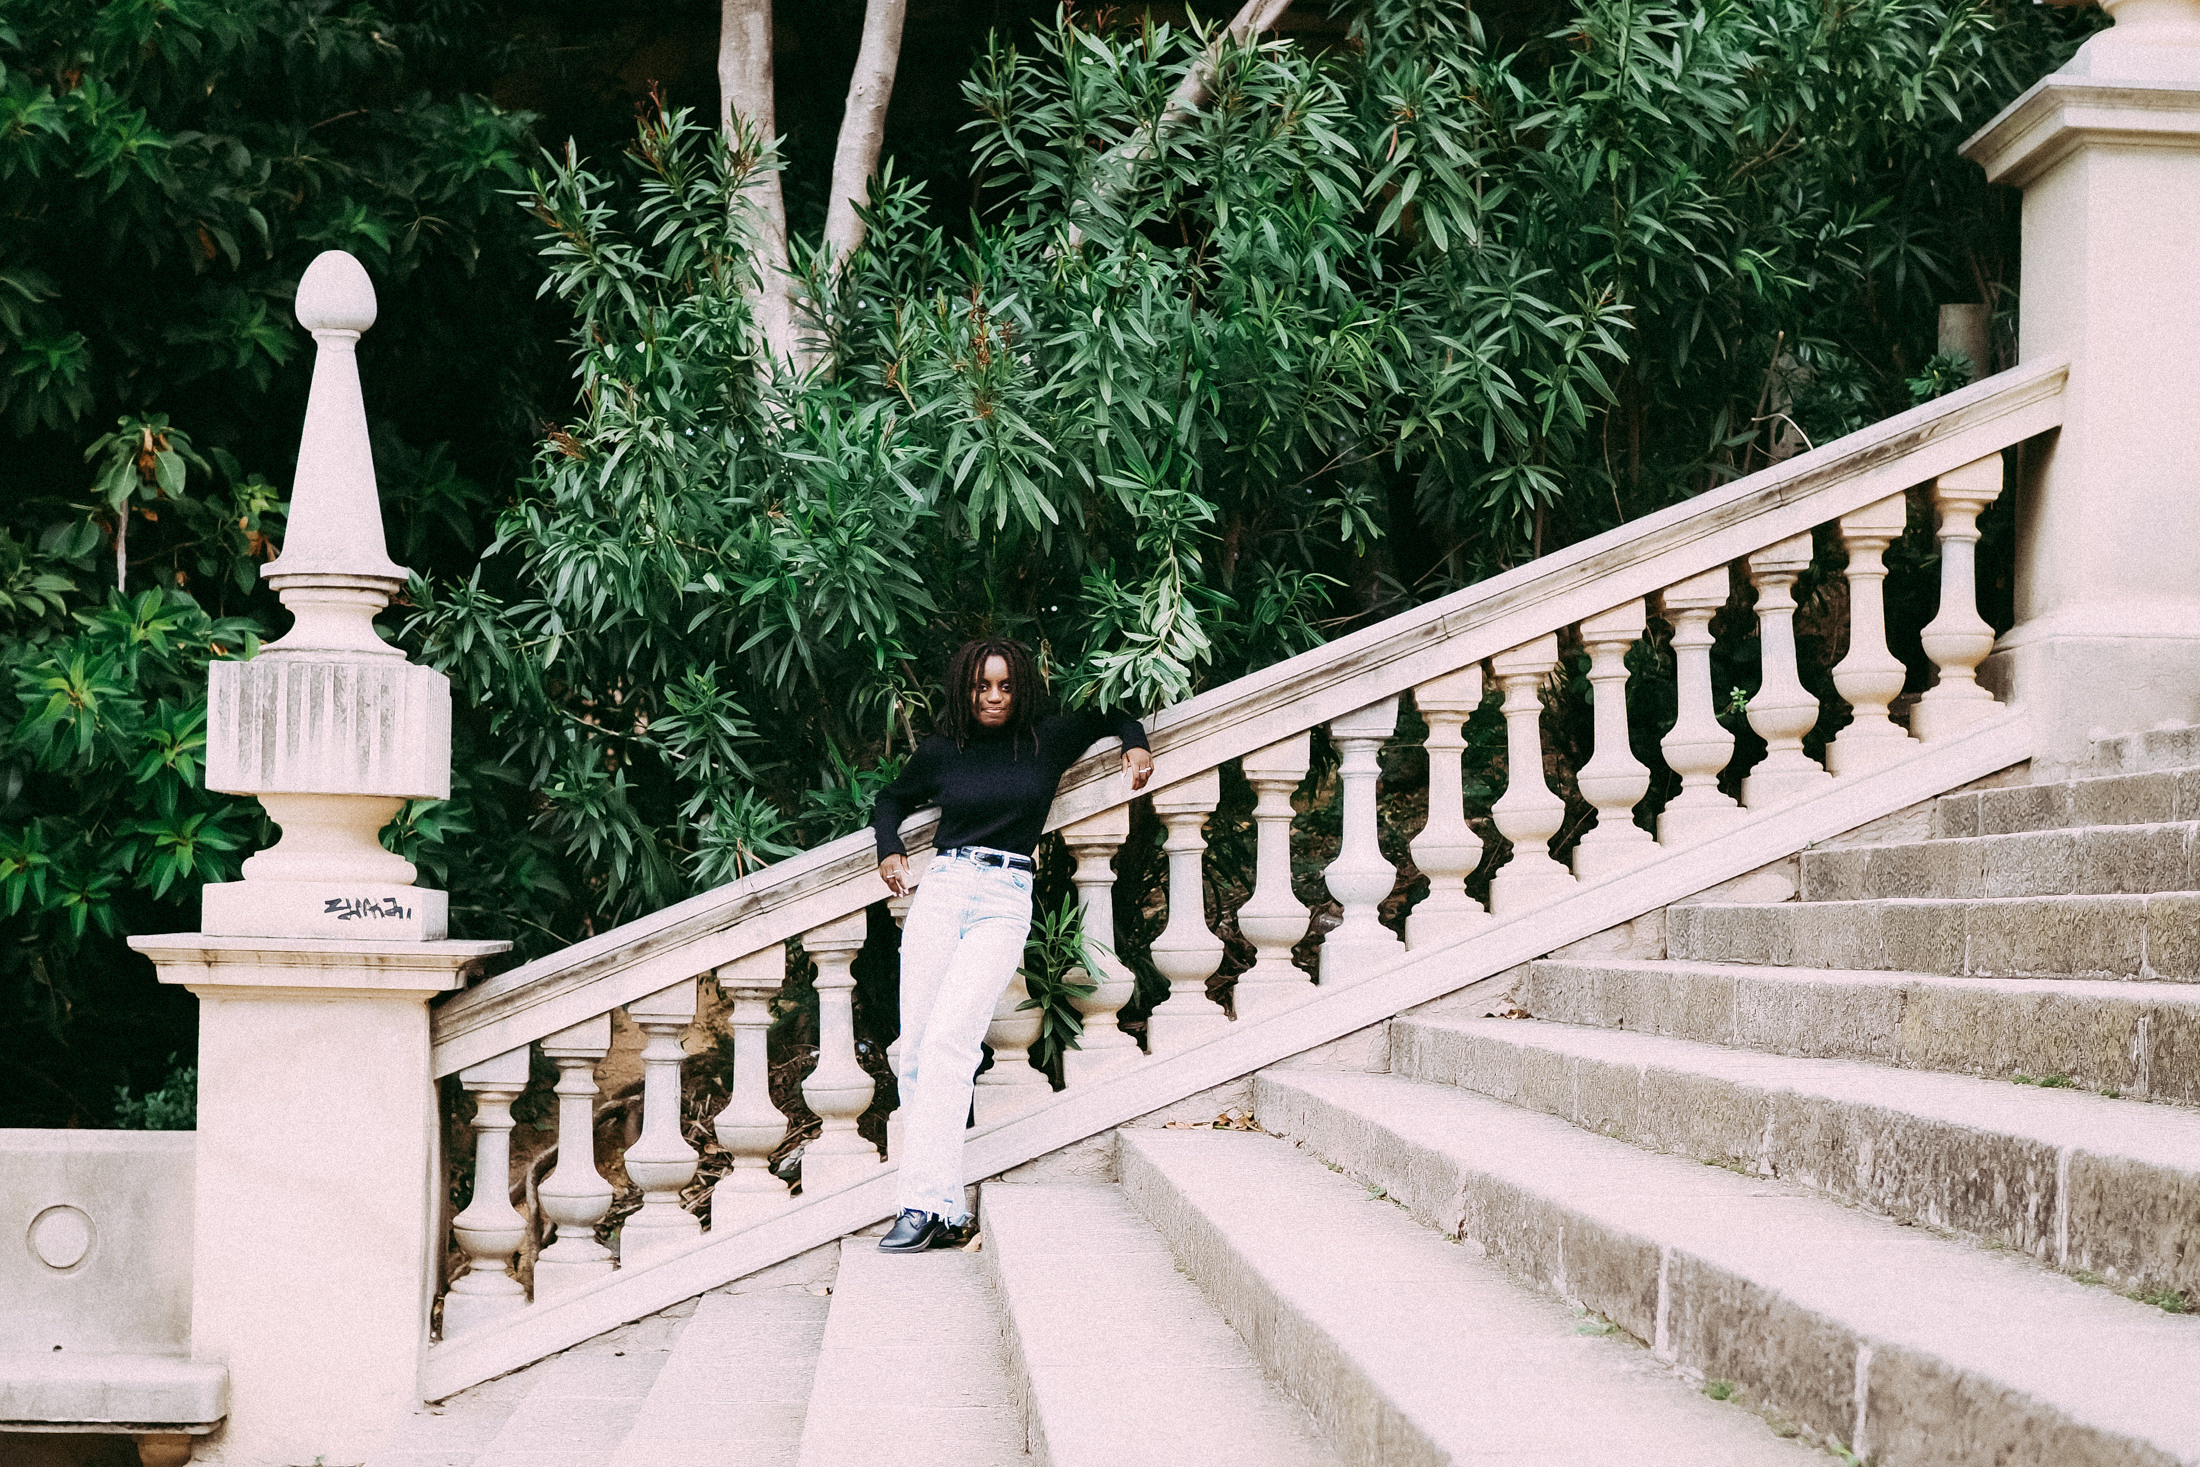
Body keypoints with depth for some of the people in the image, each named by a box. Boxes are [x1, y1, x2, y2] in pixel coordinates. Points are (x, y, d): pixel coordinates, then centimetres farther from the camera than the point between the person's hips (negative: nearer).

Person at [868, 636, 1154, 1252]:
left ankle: (926, 1205, -25)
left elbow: (1111, 714, 28)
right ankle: (944, 1208, -3)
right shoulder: (941, 751, 12)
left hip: (1005, 902, -3)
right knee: (915, 1050, -6)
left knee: (947, 1043, -20)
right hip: (940, 889, 3)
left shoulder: (1049, 740, 9)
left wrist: (1135, 744, 8)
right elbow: (890, 801, 30)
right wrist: (889, 852, 13)